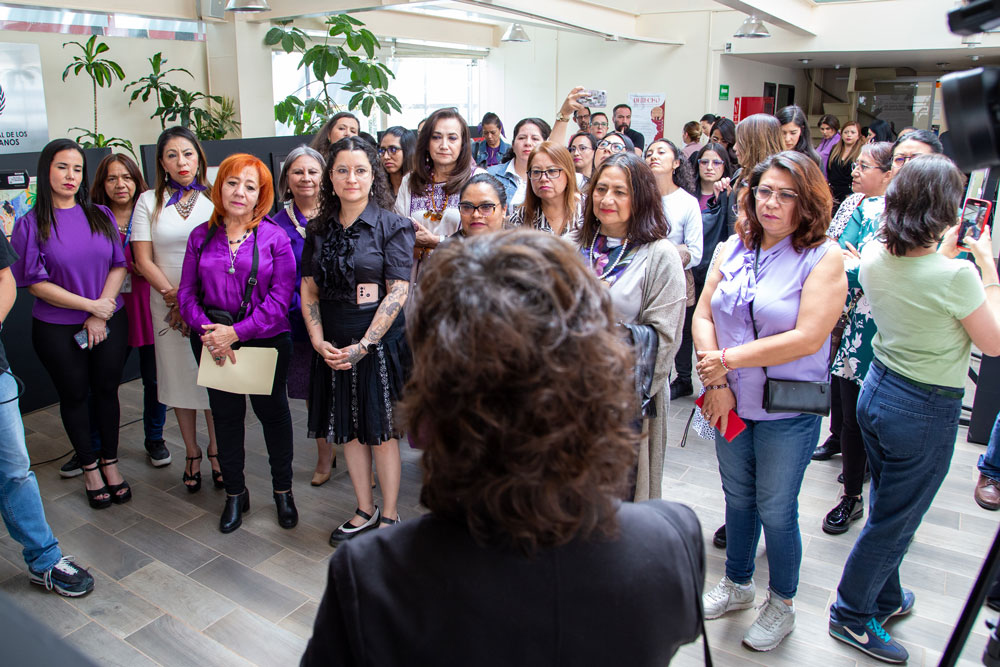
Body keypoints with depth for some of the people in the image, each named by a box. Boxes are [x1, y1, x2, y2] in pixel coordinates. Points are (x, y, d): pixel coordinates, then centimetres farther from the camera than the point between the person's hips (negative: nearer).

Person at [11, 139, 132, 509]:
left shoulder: (101, 215, 3)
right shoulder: (31, 223, -5)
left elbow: (119, 266, 0)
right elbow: (35, 282, -9)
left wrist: (100, 315, -10)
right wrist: (90, 304, -15)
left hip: (109, 323, 2)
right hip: (57, 329, -2)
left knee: (106, 390, 11)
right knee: (74, 395, 11)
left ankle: (110, 462, 29)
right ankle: (89, 467, 27)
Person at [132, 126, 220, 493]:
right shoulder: (148, 201, 6)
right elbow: (143, 259, 2)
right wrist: (174, 295, -9)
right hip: (168, 306, 1)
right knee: (179, 378, 8)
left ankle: (216, 450, 19)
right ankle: (191, 453, 23)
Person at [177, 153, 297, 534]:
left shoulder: (274, 237, -7)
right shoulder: (201, 236, 4)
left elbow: (280, 296, -13)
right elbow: (187, 292, 4)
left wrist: (236, 332, -19)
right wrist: (207, 329, -14)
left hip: (266, 341, -3)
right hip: (213, 344, 3)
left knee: (272, 412, 10)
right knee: (226, 415, 13)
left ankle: (283, 490, 29)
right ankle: (235, 494, 30)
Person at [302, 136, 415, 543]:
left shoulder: (392, 226, -7)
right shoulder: (319, 229, 7)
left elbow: (398, 292, -12)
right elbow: (309, 289, 7)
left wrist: (363, 346, -16)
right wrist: (318, 341, -6)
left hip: (380, 343, -5)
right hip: (334, 346, 5)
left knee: (382, 430, 3)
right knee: (348, 429, 13)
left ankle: (390, 517, 19)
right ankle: (365, 510, 29)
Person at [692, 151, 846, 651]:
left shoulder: (823, 258, -11)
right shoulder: (733, 249, 3)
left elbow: (808, 338, -21)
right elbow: (702, 316, 1)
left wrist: (729, 358, -18)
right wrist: (716, 381, -10)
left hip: (788, 409, -4)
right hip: (731, 402, 5)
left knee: (775, 509, 8)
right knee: (737, 497, 19)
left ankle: (781, 604, 32)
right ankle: (737, 584, 42)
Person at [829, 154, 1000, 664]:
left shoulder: (874, 256, -6)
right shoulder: (955, 274, -25)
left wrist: (944, 251, 11)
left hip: (877, 390, 7)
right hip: (926, 411, -7)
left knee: (890, 509, 24)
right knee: (893, 521, 11)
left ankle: (885, 599, 44)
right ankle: (851, 615, 27)